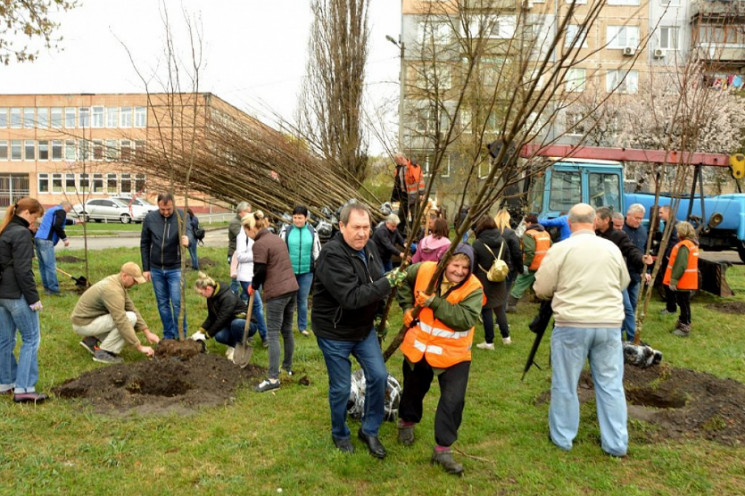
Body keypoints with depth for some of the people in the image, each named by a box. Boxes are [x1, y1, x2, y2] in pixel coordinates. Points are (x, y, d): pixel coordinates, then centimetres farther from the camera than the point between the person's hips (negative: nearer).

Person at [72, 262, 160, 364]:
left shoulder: (117, 282, 3)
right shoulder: (113, 290, -28)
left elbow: (132, 309, 4)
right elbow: (122, 322, -33)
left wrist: (147, 333, -2)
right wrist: (139, 347, -30)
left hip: (86, 319, 10)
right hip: (84, 324, -10)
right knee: (130, 318, -21)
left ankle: (91, 340, 12)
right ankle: (103, 352, -11)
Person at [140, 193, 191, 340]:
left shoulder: (181, 215, -10)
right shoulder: (150, 218, -4)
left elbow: (188, 230, -30)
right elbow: (144, 244, 4)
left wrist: (186, 238, -55)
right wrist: (145, 268, 3)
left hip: (175, 269, -3)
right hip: (156, 269, 3)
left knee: (177, 303, -3)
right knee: (162, 303, 11)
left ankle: (180, 336, 11)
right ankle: (168, 335, 24)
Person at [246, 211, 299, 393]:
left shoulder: (260, 244, -11)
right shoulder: (277, 238, 15)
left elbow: (260, 272, -11)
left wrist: (253, 286, 8)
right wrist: (257, 285, 19)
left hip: (277, 293, -9)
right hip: (291, 288, 9)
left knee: (273, 335, -4)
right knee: (287, 330, 18)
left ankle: (273, 378, -3)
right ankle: (288, 367, 31)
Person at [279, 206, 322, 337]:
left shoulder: (312, 232, 1)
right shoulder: (286, 230, -4)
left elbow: (317, 251, 8)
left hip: (306, 272, 1)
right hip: (289, 271, -1)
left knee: (303, 299, 11)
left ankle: (302, 326, 23)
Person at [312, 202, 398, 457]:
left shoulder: (369, 246, -2)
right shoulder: (332, 255, -27)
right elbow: (351, 297, -35)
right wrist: (387, 283, -34)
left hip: (364, 328, 7)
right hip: (334, 332, -7)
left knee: (378, 376, 6)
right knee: (341, 388, 7)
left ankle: (369, 430, 28)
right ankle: (339, 434, 34)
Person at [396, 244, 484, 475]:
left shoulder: (473, 289, -18)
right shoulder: (424, 270, -12)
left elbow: (465, 319, -31)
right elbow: (404, 281, 9)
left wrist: (434, 302, -33)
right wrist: (407, 307, -3)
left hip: (453, 355, -2)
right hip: (418, 349, 2)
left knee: (453, 401, -6)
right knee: (413, 390, 22)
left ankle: (443, 449, 13)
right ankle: (407, 422, 52)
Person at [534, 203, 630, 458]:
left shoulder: (560, 248, -8)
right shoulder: (612, 248, 3)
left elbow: (541, 289, -4)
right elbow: (623, 283, 17)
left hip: (572, 325, -3)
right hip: (610, 324, 3)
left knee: (565, 384, 10)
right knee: (611, 384, 13)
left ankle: (562, 437, 23)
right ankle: (616, 443, 21)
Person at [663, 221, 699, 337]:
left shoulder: (683, 246, -20)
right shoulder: (693, 244, 12)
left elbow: (680, 266, -25)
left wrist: (673, 280, -21)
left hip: (682, 282, -9)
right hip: (688, 282, 9)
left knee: (684, 305, -2)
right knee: (684, 304, 17)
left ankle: (684, 328, 4)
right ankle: (682, 324, 27)